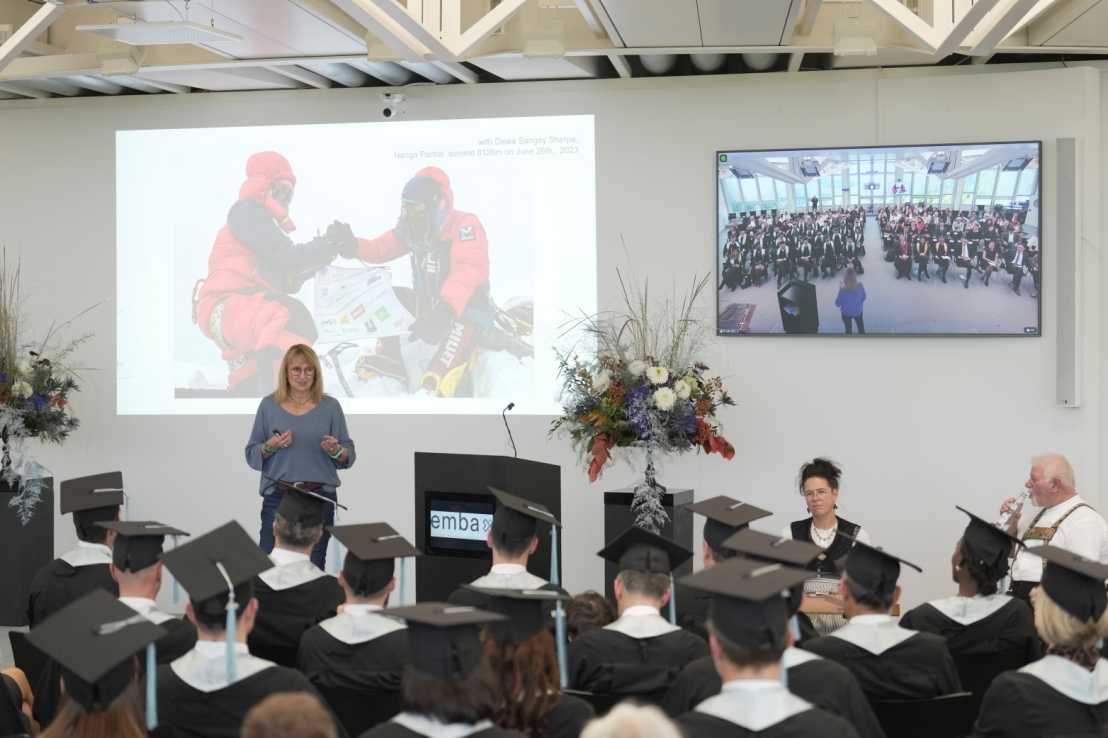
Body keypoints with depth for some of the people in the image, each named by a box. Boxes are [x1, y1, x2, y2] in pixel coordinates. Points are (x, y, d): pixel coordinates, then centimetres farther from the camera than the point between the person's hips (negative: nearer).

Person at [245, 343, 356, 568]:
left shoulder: (330, 406, 5)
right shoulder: (268, 405, 5)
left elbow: (349, 454, 6)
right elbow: (252, 455, 7)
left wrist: (336, 450, -15)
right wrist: (271, 446, -13)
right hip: (278, 497, 0)